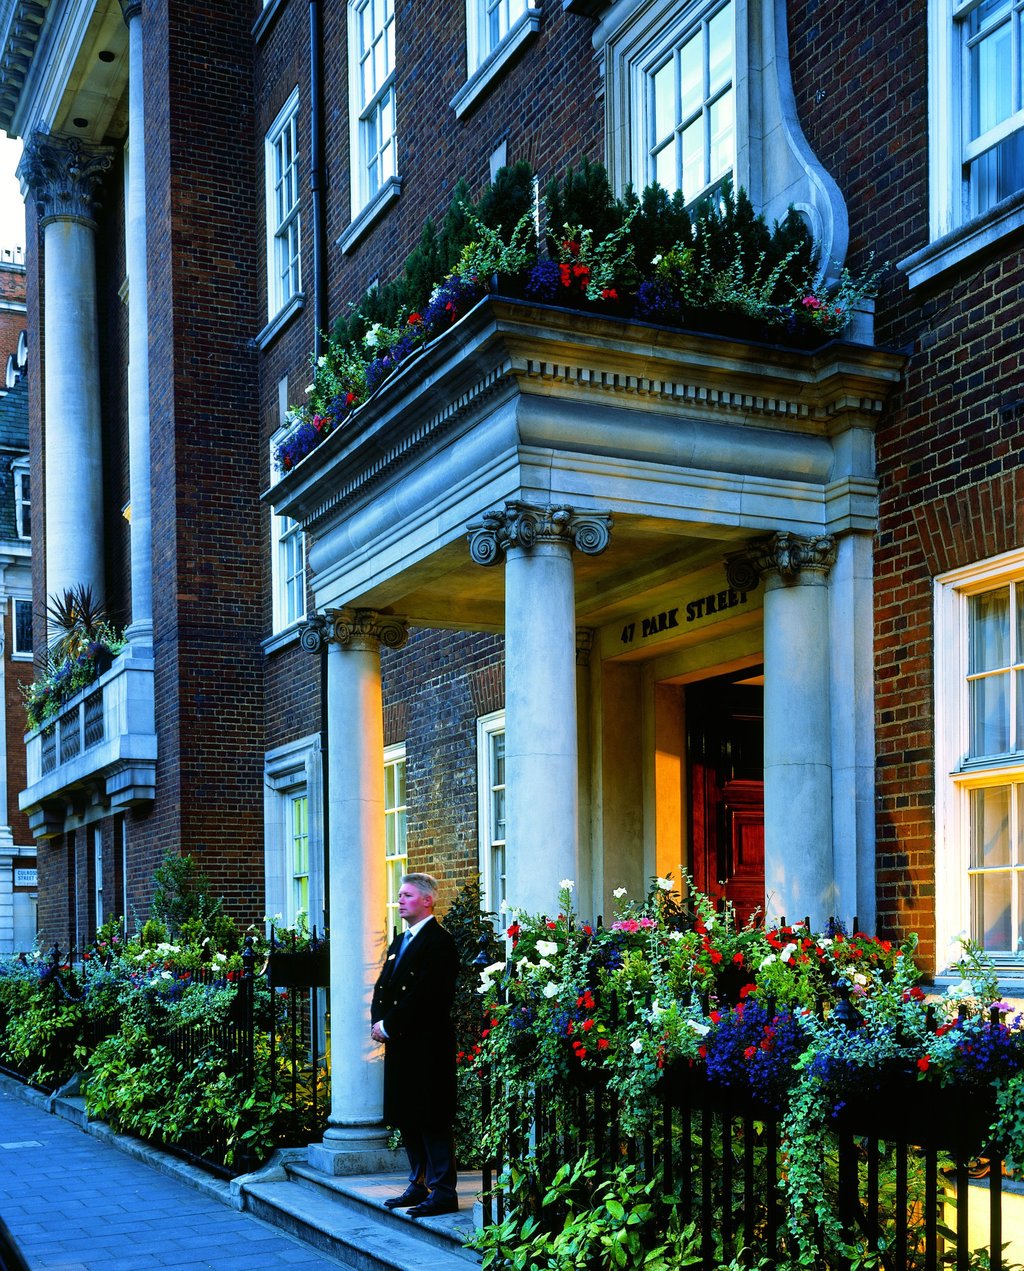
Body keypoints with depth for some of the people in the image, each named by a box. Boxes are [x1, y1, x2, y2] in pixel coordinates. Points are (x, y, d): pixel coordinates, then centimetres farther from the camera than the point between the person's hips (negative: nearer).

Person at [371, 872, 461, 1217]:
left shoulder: (439, 942, -12)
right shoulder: (400, 942, 18)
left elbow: (424, 995, -19)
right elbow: (382, 987, 17)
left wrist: (389, 1025, -15)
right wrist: (378, 1023, 0)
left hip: (428, 1046, -9)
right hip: (400, 1046, 9)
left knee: (433, 1121, -5)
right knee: (406, 1120, 14)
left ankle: (444, 1193, 0)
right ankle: (418, 1186, 23)